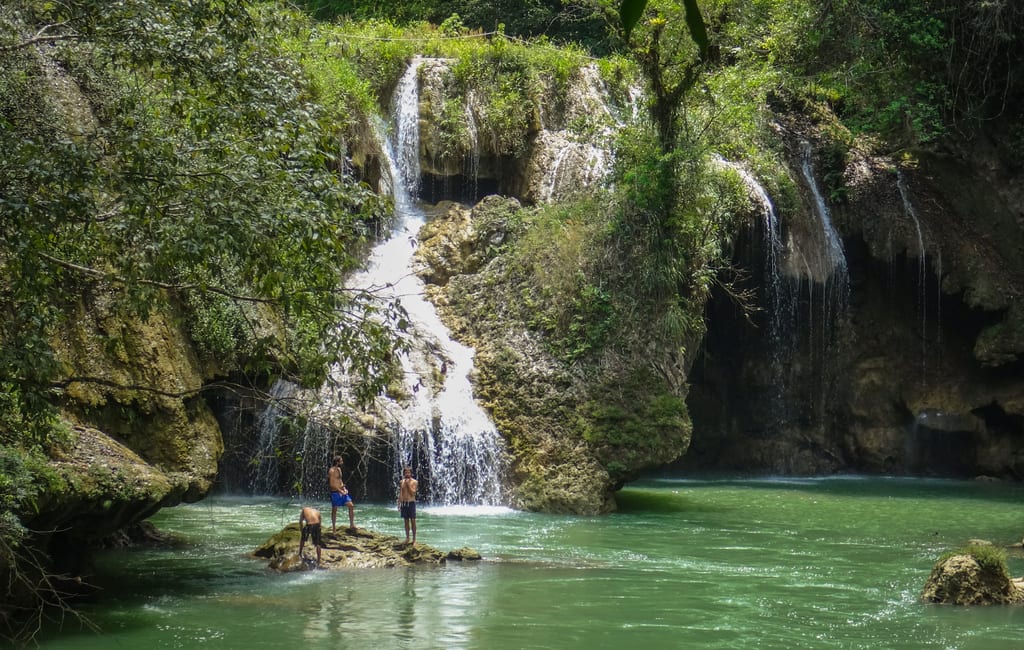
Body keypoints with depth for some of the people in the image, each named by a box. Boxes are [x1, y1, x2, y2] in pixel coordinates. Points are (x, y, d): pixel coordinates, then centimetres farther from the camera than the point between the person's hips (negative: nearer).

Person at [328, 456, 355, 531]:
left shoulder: (339, 469, 12)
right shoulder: (332, 471, -14)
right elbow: (331, 484, -18)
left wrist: (344, 489, 6)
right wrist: (340, 491, -18)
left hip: (342, 492, 8)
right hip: (335, 492, -8)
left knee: (351, 505, -1)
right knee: (334, 510, 2)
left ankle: (352, 525, 5)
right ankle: (334, 528, 13)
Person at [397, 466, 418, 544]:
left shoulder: (414, 482, -3)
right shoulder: (401, 482, 8)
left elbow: (413, 493, -12)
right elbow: (400, 494, 11)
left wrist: (408, 484, -15)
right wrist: (399, 505, 7)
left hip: (411, 503, -4)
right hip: (403, 503, 4)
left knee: (413, 520, -3)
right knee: (406, 521, 8)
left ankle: (414, 538, 1)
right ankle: (407, 538, 15)